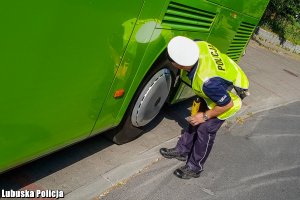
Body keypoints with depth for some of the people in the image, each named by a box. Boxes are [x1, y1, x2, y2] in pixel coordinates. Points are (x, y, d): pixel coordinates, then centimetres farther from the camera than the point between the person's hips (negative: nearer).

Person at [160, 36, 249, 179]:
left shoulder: (207, 82, -44)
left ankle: (195, 168, 19)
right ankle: (182, 150, 32)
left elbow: (227, 104, -29)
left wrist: (205, 116, -13)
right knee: (196, 120, 14)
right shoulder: (197, 45, -27)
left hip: (230, 98, -8)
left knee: (205, 129, -1)